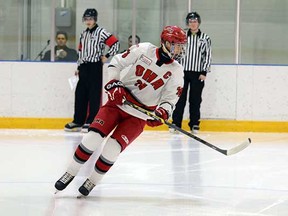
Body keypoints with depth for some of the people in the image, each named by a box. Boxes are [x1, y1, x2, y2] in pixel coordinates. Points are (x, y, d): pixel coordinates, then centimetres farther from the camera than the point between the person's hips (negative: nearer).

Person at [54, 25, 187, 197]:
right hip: (119, 101, 0)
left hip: (139, 116, 0)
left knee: (113, 147, -14)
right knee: (94, 136, -13)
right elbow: (117, 63, 2)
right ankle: (70, 174, 2)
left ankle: (93, 181, 6)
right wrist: (114, 83, -12)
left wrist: (163, 112, -25)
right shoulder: (144, 50, -6)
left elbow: (170, 98, -5)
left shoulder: (176, 71, -5)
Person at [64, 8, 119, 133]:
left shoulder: (101, 32, -6)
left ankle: (91, 122, -4)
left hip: (95, 67, -7)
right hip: (84, 67, 7)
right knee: (80, 94, 7)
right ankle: (78, 122, 12)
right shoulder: (83, 34, 16)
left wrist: (106, 56, -10)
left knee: (94, 95, -6)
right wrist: (79, 67, 18)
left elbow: (115, 44, -10)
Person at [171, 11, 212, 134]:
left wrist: (204, 72, -4)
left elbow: (208, 56, 3)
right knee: (180, 98, 0)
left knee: (195, 99, 3)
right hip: (182, 72, 1)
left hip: (198, 74, 0)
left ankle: (194, 124, 10)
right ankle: (176, 123, 3)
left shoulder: (205, 38, 4)